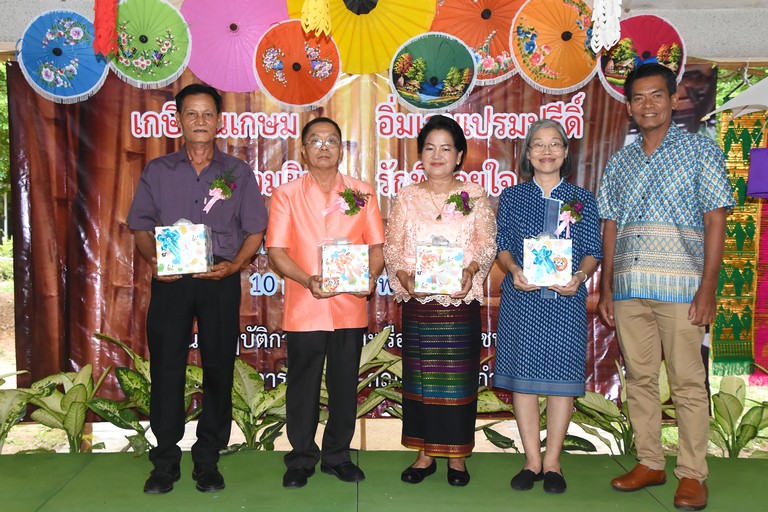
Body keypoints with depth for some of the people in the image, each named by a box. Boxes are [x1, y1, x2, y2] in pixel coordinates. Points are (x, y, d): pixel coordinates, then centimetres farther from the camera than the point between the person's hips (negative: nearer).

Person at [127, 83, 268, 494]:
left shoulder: (238, 172, 8)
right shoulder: (157, 171, 10)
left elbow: (255, 230, 6)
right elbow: (141, 226, 10)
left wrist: (234, 266, -10)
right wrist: (154, 261, -9)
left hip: (220, 281, 0)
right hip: (170, 281, 1)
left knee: (218, 368, 3)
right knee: (165, 366, 1)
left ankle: (208, 459, 17)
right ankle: (165, 459, 14)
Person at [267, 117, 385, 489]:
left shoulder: (362, 193, 8)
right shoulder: (286, 194, 3)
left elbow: (377, 244, 7)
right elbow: (276, 251, -3)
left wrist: (371, 275, -13)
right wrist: (308, 280, -19)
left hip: (350, 306, 2)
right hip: (303, 308, -1)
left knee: (345, 385, 10)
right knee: (302, 385, 7)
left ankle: (337, 456, 26)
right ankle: (301, 459, 22)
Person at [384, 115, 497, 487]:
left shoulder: (474, 195, 6)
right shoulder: (407, 197, 9)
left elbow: (487, 243, 0)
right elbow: (392, 246, 4)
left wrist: (471, 269, -19)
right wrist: (404, 275, -14)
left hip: (462, 299, -1)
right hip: (418, 300, 2)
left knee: (458, 378, 2)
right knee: (419, 376, 5)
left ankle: (456, 456, 15)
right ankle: (425, 454, 18)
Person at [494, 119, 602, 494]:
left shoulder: (582, 200, 9)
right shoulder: (512, 197, 9)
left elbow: (592, 252, 6)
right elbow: (503, 245, 7)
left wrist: (580, 276, -14)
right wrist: (515, 271, -13)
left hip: (566, 298, 0)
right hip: (522, 296, 0)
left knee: (562, 377, 1)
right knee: (522, 375, 2)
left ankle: (553, 463, 15)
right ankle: (532, 461, 16)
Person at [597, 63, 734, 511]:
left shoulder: (701, 151, 4)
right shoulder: (620, 162, 15)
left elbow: (715, 222, -2)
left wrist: (708, 287, -11)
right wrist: (606, 288, 9)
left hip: (680, 287, -4)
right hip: (628, 287, 4)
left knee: (688, 382, -1)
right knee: (640, 378, 10)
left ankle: (693, 474, 10)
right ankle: (650, 463, 22)